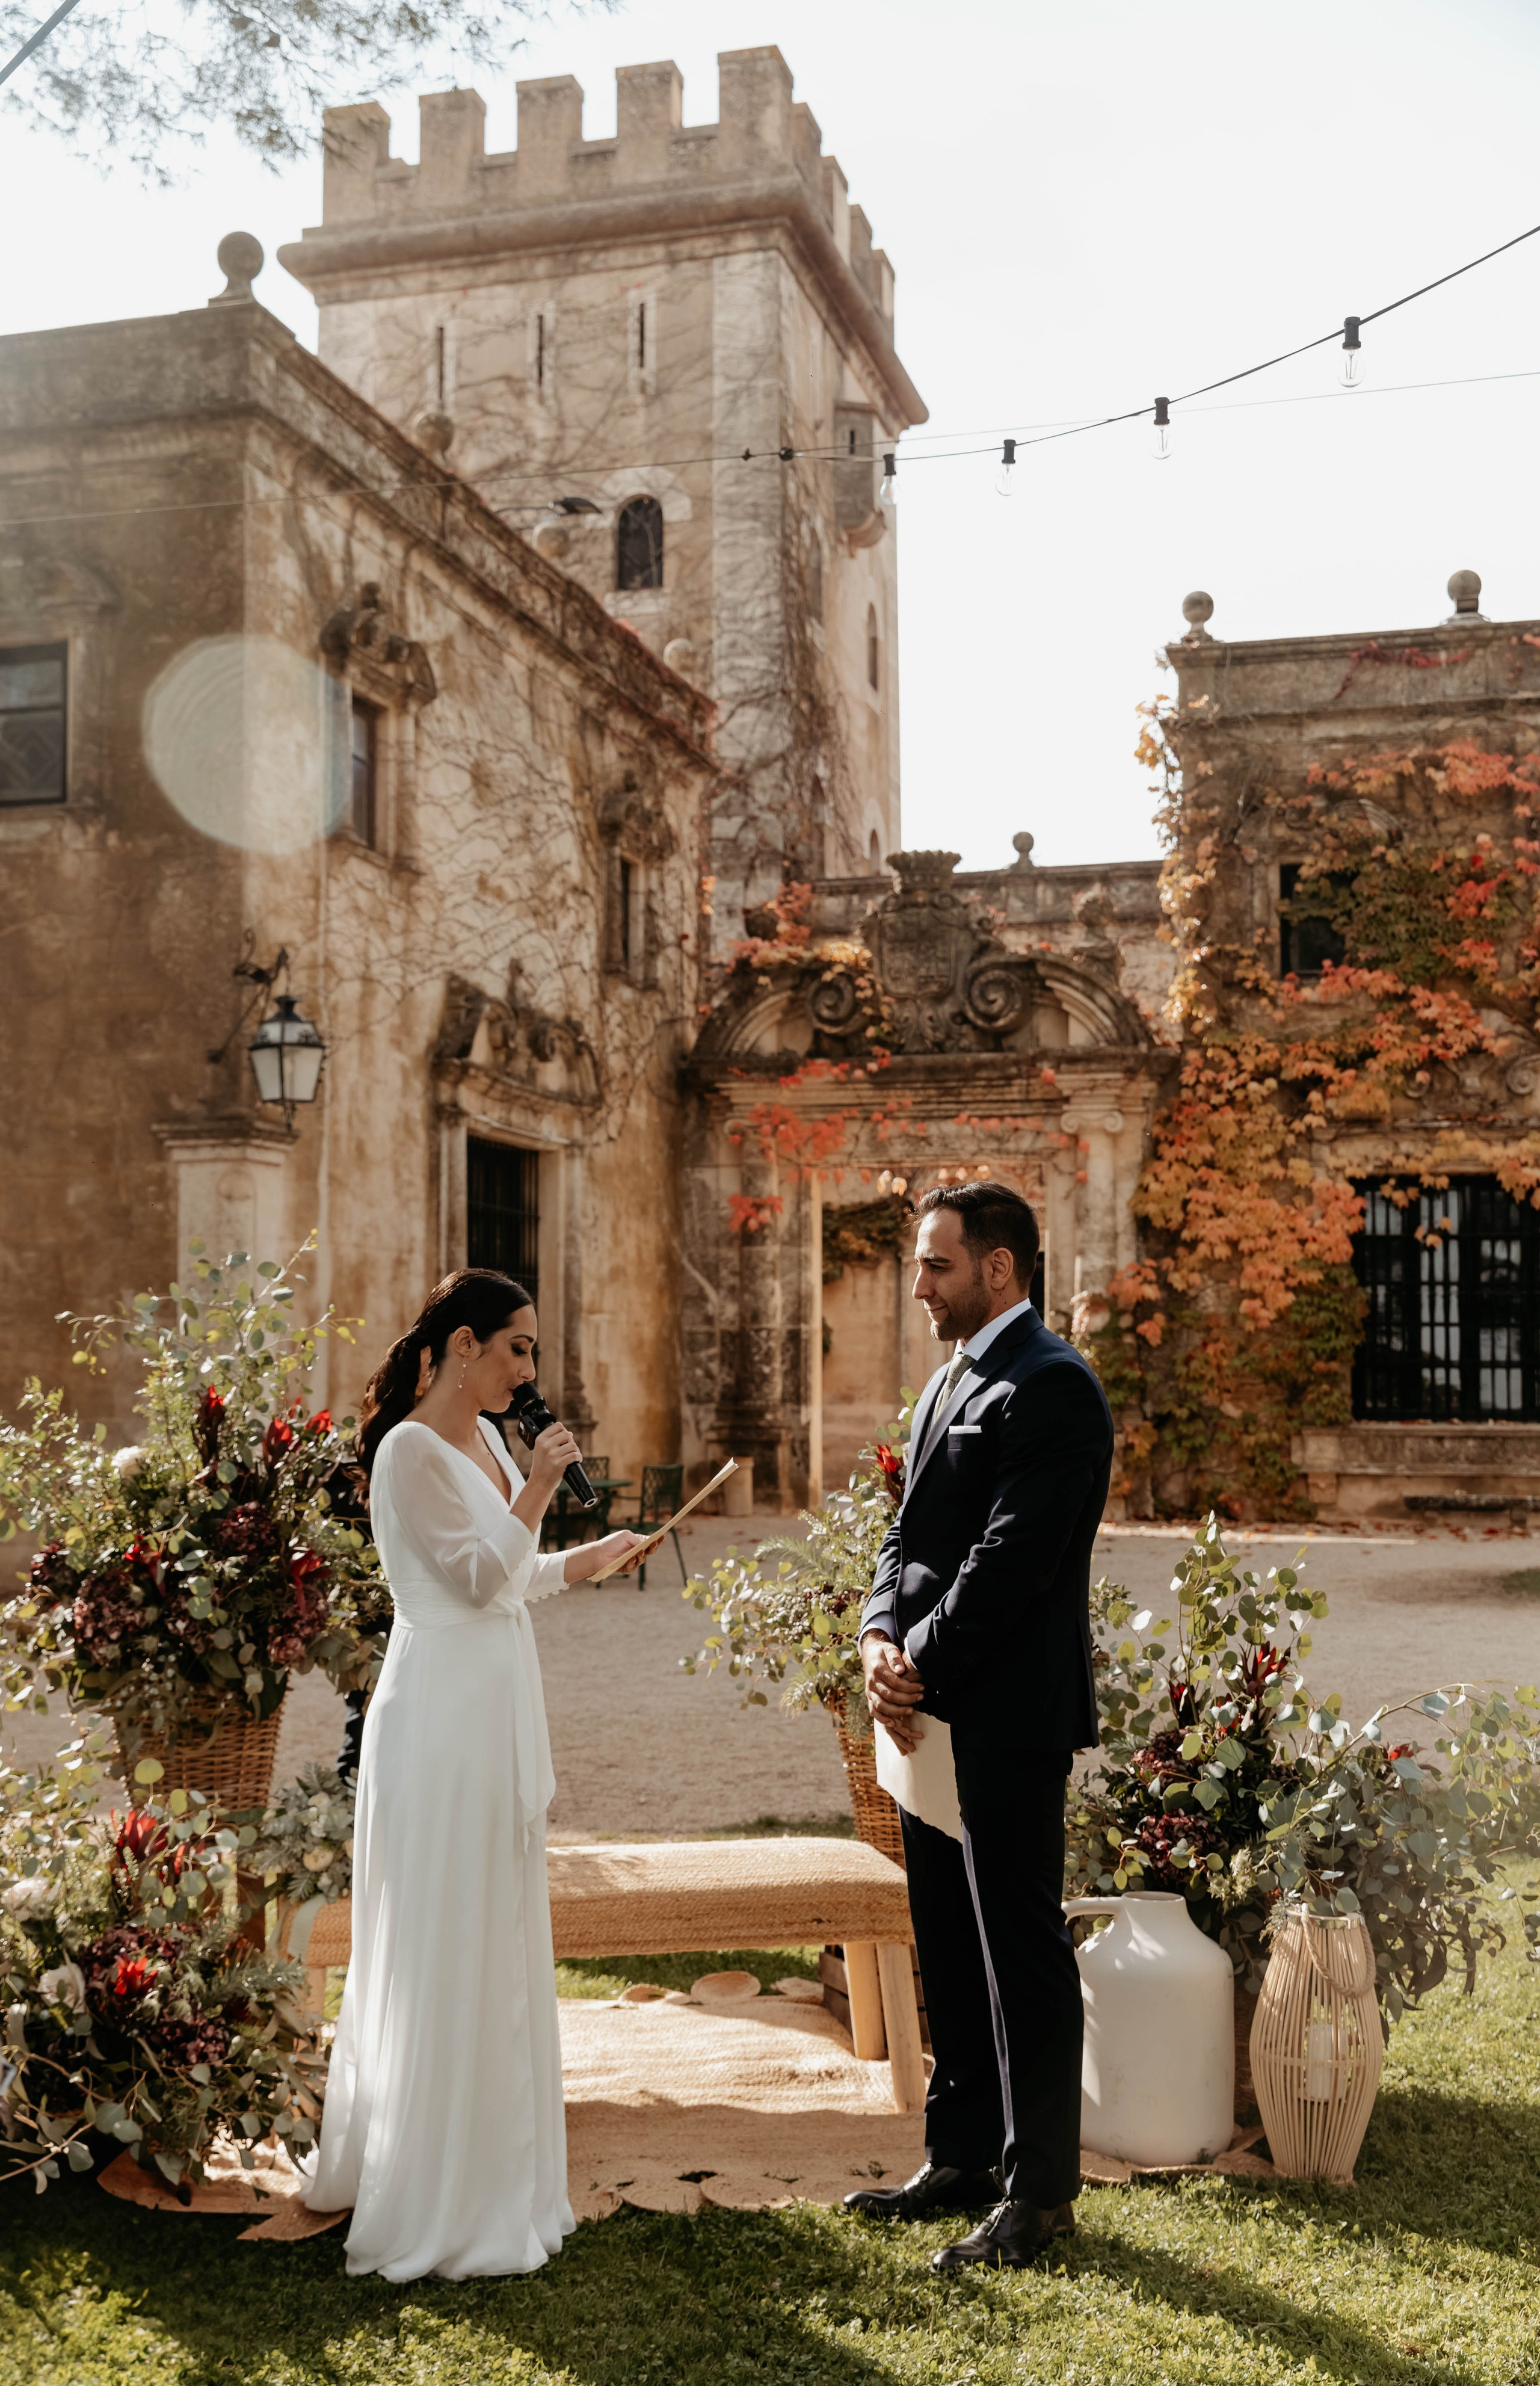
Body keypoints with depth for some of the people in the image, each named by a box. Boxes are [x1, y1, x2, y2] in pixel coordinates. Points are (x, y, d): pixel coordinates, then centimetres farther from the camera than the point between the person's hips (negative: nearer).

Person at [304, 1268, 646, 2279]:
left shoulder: (487, 1440, 11)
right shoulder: (411, 1450, -15)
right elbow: (476, 1577, -18)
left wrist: (587, 1558, 11)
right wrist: (538, 1488, -17)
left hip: (499, 1707, 9)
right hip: (443, 1711, -9)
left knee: (499, 1941, 17)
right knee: (449, 1954, -1)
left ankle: (489, 2172, 31)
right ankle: (440, 2206, 11)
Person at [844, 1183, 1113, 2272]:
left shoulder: (1052, 1388, -14)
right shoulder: (952, 1380, 16)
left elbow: (1012, 1558, -20)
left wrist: (923, 1666, -15)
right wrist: (880, 1640, -2)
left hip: (1010, 1718, -9)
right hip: (935, 1714, 9)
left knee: (1022, 1949, 1)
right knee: (950, 1948, 17)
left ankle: (1039, 2188, 12)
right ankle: (964, 2156, 29)